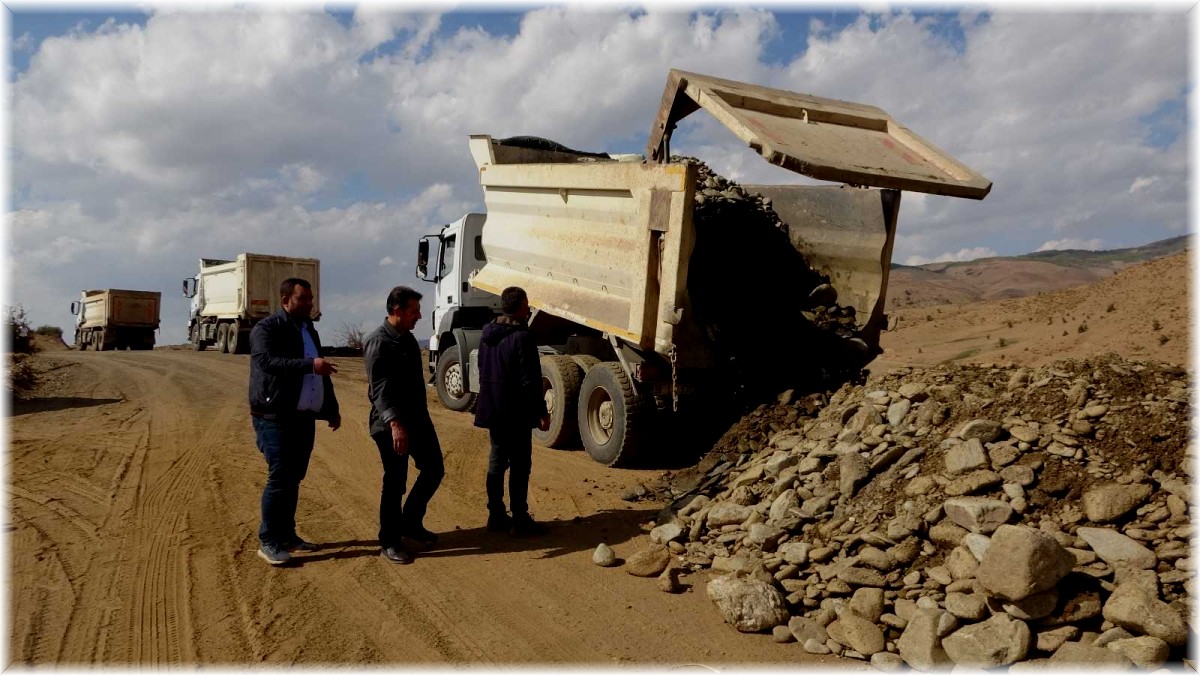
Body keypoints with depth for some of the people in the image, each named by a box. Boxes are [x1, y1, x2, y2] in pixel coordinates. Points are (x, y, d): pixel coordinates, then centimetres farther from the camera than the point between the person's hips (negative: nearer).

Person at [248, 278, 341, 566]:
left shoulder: (309, 329, 17)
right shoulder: (267, 329, -8)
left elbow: (320, 374, 24)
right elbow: (268, 362, -26)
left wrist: (332, 407, 22)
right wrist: (310, 365, -35)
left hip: (304, 417, 8)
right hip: (275, 418, -7)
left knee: (294, 477, 12)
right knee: (279, 477, -7)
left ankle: (287, 534, 23)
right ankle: (268, 542, 3)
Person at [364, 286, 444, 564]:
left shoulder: (407, 338, 12)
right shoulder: (378, 342, -16)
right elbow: (379, 388, -24)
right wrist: (394, 423, -34)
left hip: (418, 418, 9)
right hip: (391, 425, -9)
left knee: (434, 470, 12)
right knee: (395, 483, 0)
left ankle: (411, 523, 29)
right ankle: (389, 543, 14)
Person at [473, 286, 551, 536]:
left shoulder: (488, 333, 7)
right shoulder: (521, 337, -18)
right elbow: (530, 381, -19)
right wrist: (541, 411, -11)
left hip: (493, 410, 8)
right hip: (517, 413, -8)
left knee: (497, 461, 14)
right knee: (520, 465, 0)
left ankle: (496, 516, 20)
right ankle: (520, 519, 6)